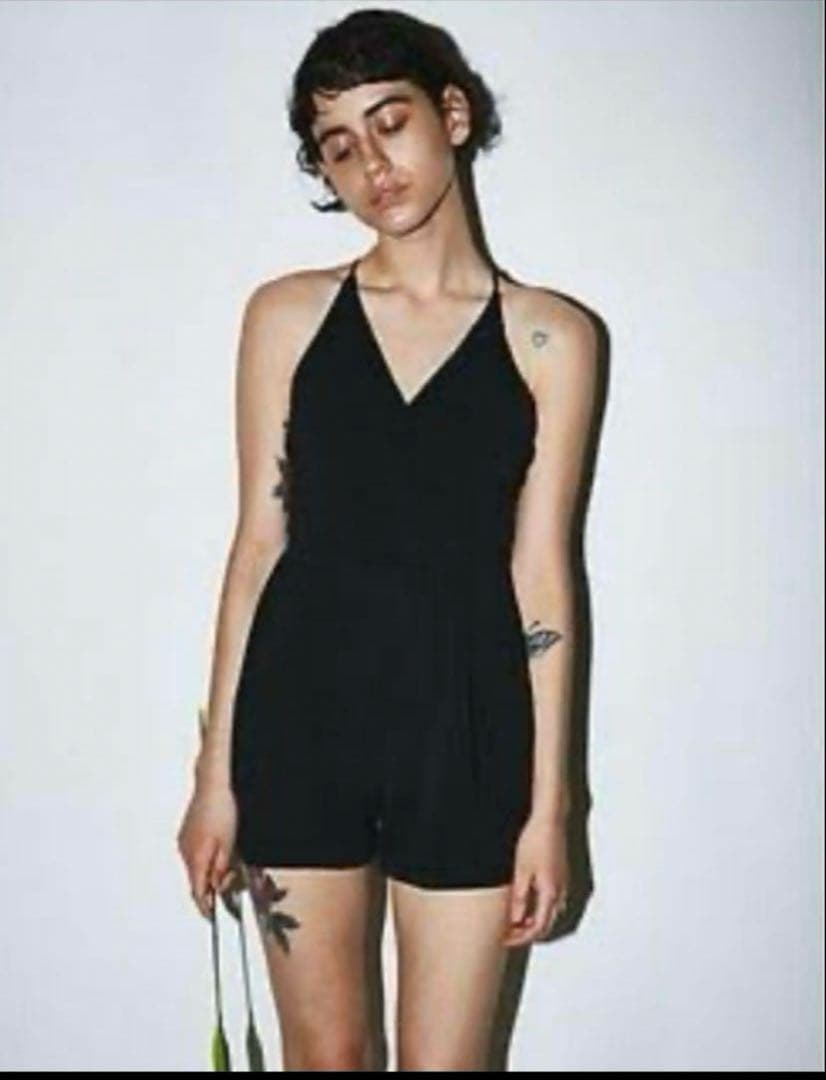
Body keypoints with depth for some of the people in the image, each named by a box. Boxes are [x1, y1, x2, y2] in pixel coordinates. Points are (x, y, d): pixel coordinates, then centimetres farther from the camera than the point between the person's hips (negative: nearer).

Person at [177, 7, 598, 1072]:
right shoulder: (287, 314, 3)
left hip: (465, 726, -1)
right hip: (302, 713, 1)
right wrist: (216, 772, 2)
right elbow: (258, 542, 3)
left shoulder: (549, 335, 1)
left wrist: (548, 803, -2)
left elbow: (539, 572, 0)